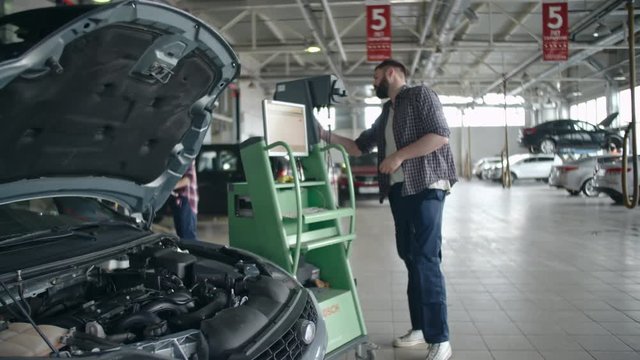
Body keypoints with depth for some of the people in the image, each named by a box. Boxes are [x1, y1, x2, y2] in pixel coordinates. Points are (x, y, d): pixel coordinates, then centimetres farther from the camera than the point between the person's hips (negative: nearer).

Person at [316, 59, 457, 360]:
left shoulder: (420, 95, 1)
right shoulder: (385, 115, 24)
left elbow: (441, 135, -11)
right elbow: (358, 147, 25)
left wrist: (399, 155, -15)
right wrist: (325, 135, 16)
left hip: (425, 187, -8)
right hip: (398, 190, 8)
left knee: (426, 259, -13)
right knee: (410, 257, 9)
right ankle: (420, 328, 17)